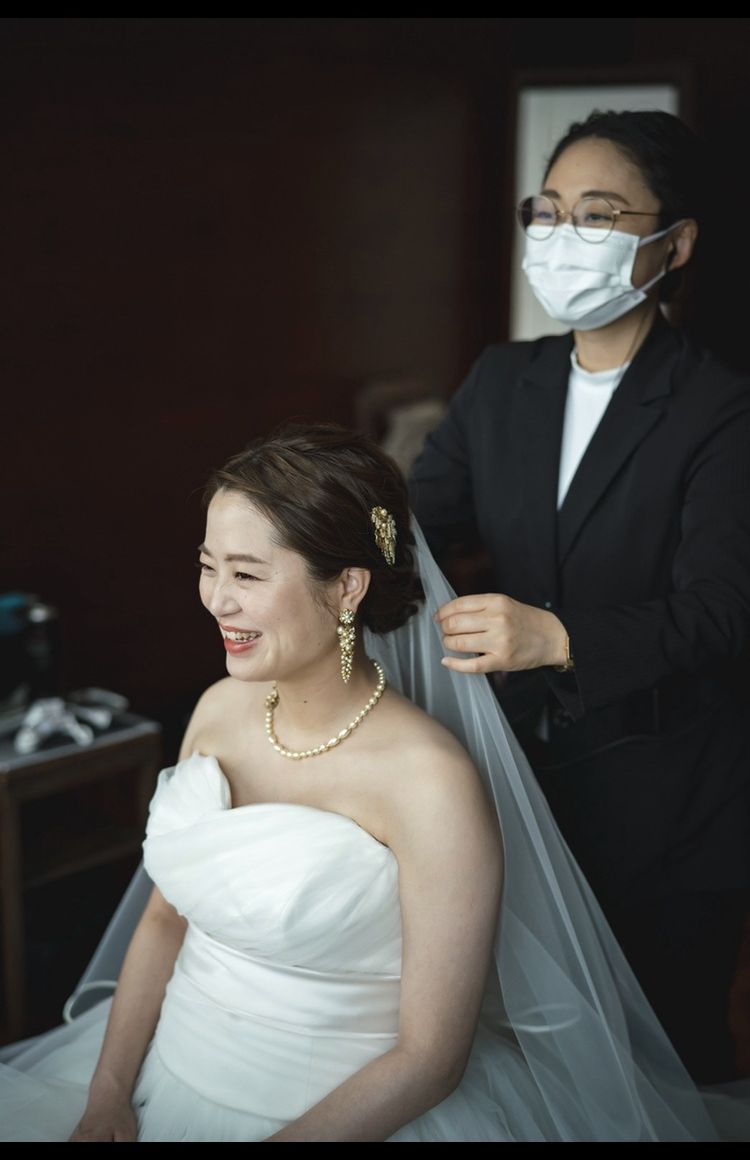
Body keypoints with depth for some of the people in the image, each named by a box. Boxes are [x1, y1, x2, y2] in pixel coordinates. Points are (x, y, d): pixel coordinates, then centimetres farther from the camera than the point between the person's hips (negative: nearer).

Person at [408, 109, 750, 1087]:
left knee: (669, 1043, 12)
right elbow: (419, 514, -4)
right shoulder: (501, 381, 4)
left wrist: (556, 637, -39)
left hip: (662, 809, -4)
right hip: (519, 761, 5)